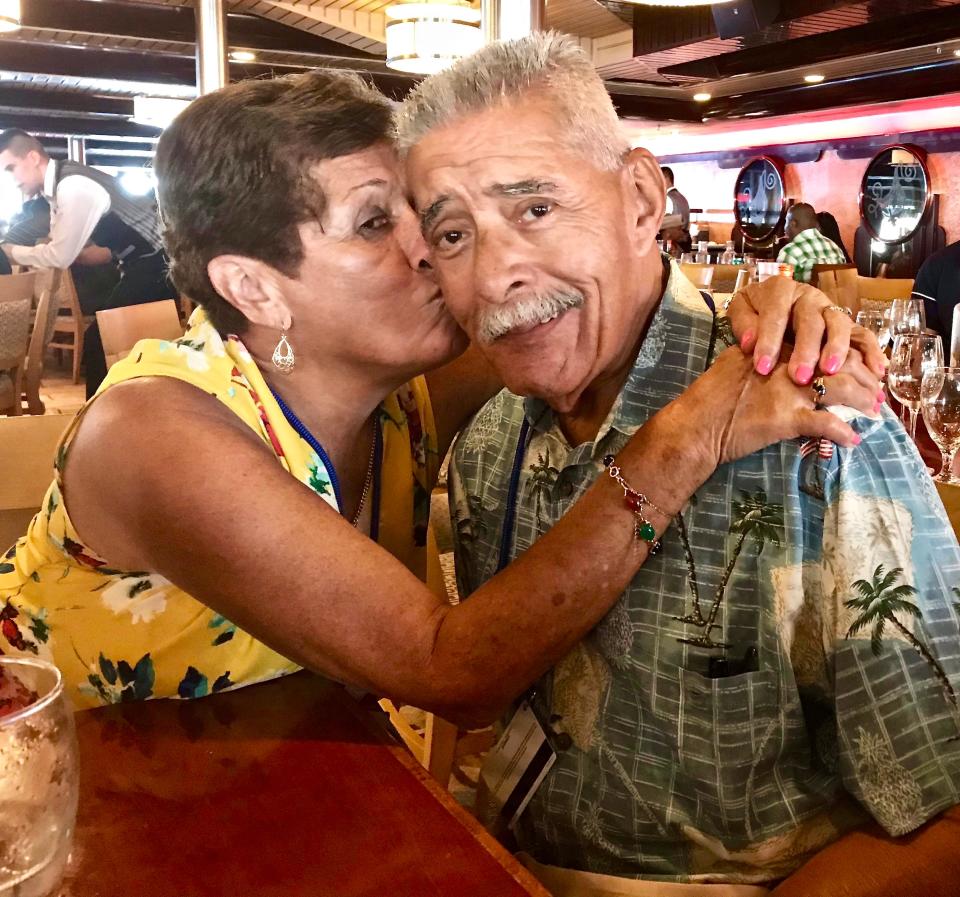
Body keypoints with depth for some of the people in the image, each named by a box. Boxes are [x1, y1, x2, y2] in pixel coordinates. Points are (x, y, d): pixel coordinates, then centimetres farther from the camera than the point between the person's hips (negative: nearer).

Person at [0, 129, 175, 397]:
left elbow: (61, 256, -19)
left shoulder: (73, 186, -21)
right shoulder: (58, 185, 8)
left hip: (156, 262, -9)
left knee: (99, 339, -7)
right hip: (141, 261, 9)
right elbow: (59, 247, 16)